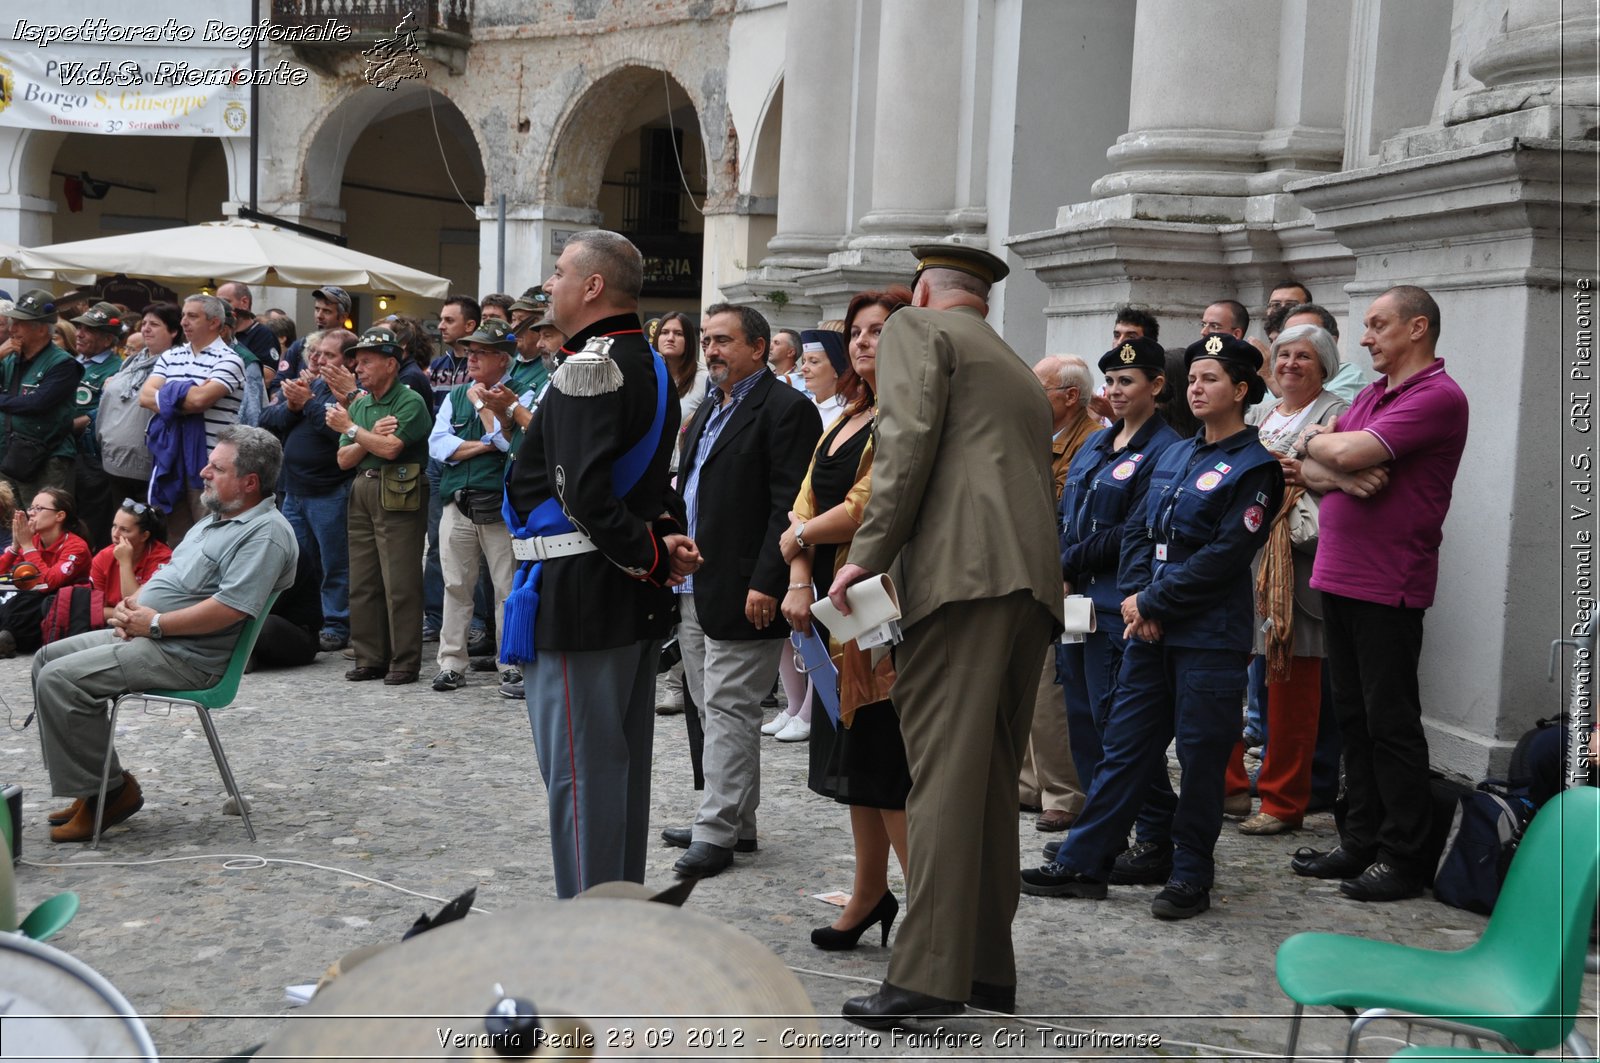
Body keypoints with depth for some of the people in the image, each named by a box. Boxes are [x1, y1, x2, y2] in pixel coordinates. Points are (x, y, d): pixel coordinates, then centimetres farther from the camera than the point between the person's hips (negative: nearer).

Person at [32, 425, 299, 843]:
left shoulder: (266, 533, -18)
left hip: (186, 657, -11)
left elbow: (229, 609, -27)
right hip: (145, 635, 11)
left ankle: (107, 791, -5)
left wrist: (154, 623, -18)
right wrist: (132, 605, 1)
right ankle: (86, 785, 12)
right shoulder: (217, 518, 16)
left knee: (59, 680, -17)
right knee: (47, 659, 12)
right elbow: (172, 574, 22)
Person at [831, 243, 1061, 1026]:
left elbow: (909, 438, -8)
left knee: (943, 773, -11)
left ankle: (928, 976, -13)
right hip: (1034, 578, 8)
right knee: (993, 778, 11)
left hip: (963, 568, -8)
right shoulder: (1020, 372, 31)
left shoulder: (916, 328, 8)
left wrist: (869, 553, -7)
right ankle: (988, 968, 15)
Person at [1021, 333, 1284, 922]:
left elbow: (1224, 555, -15)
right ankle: (1083, 861, 14)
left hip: (1210, 636, -7)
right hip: (1149, 629, 7)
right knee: (1125, 742, 9)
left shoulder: (1254, 466, -8)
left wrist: (1154, 602, -13)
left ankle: (1191, 874, 14)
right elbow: (1138, 530, 12)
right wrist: (1134, 594, -4)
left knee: (1200, 754, 2)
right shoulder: (1175, 455, 15)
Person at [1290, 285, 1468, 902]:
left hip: (1389, 587, -9)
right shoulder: (1371, 395, 17)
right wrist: (1341, 475, -12)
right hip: (1338, 574, 9)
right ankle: (1361, 841, 23)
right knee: (1353, 714, 13)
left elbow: (1349, 452, -21)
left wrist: (1314, 440, 0)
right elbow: (1310, 471, 11)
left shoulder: (1438, 397, -12)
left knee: (1390, 722, -3)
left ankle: (1404, 857, 6)